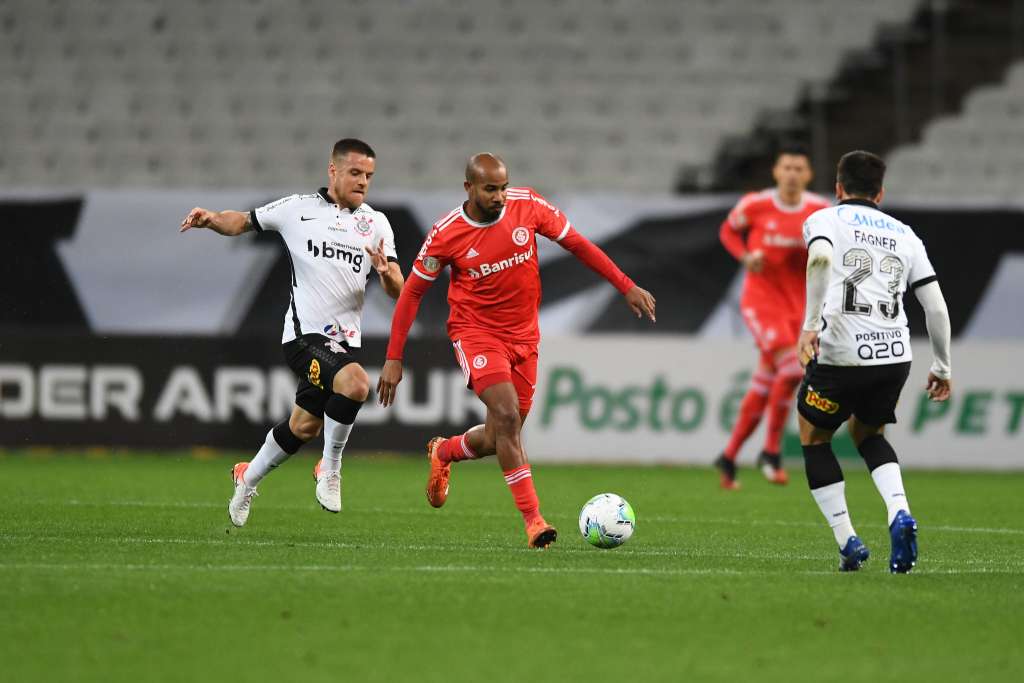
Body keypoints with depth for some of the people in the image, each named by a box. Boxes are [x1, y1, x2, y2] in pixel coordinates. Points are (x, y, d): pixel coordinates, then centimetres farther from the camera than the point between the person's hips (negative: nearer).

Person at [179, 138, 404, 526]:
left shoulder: (376, 224, 10)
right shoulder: (298, 209, 2)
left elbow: (397, 291, 5)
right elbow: (241, 222, 15)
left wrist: (386, 272, -18)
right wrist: (211, 218, -6)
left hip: (345, 340, 5)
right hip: (305, 334, -5)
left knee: (304, 427, 15)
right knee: (355, 383, -31)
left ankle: (248, 478, 41)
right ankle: (330, 469, -11)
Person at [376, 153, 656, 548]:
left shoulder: (528, 206, -9)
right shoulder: (446, 234, -14)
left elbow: (577, 244, 3)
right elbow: (413, 292, -5)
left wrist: (627, 287, 1)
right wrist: (394, 358, -7)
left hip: (523, 337, 4)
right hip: (476, 333, -4)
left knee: (499, 438, 8)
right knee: (507, 416, -24)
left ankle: (443, 453, 42)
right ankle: (533, 520, -23)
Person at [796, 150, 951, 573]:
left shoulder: (825, 219, 8)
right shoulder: (904, 235, 19)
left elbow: (820, 257, -17)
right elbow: (936, 307, 13)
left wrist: (811, 323, -19)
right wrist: (942, 367, 23)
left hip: (840, 355, -4)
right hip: (895, 357, 4)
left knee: (813, 437, 20)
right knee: (868, 434, 28)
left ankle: (848, 542, 10)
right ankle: (899, 514, 1)